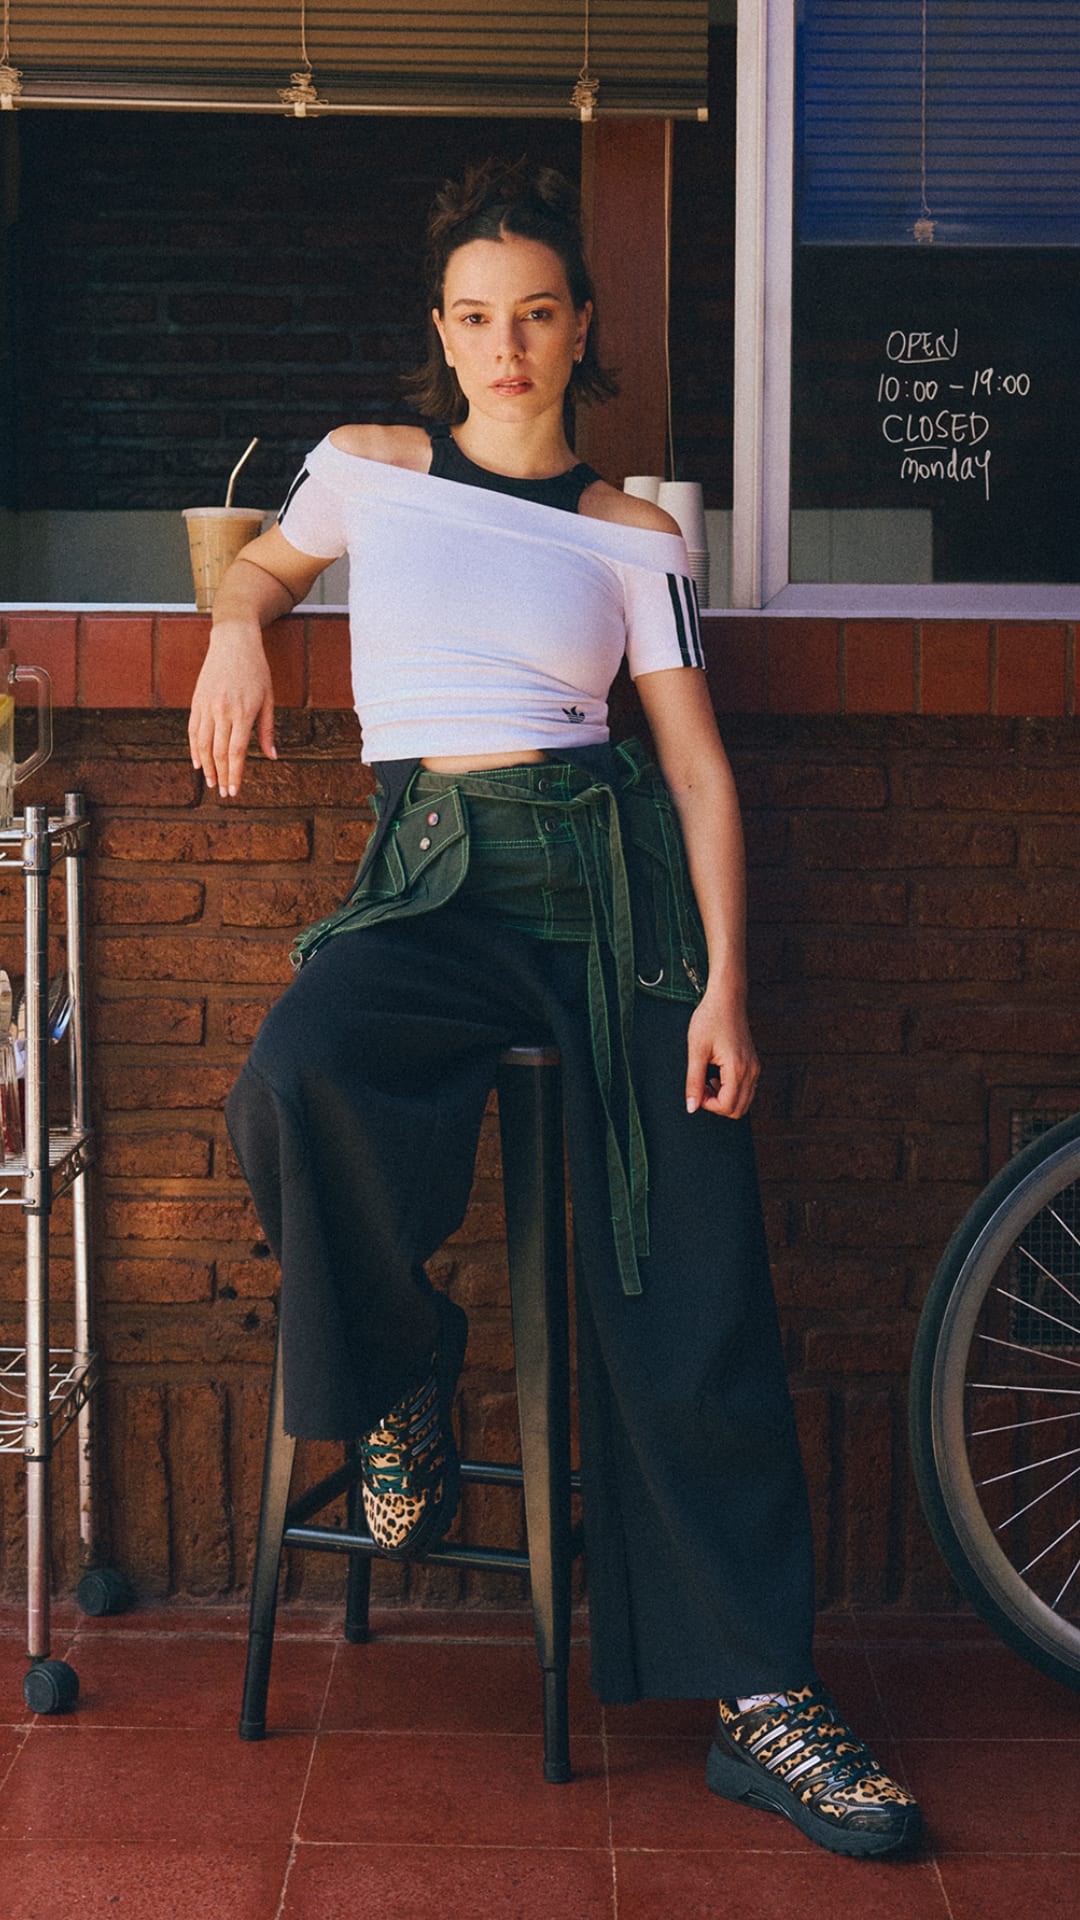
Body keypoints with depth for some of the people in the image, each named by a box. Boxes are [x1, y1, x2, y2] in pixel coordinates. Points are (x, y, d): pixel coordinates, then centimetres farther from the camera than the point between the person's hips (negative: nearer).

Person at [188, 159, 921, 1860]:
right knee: (302, 1068, -36)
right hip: (432, 880, 0)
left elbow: (701, 768, 6)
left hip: (610, 875, 0)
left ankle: (759, 1697, 1)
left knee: (690, 1286, -9)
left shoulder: (632, 538, 9)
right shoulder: (368, 469, 12)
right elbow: (263, 567, 32)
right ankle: (401, 1368, -4)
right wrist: (238, 630, 6)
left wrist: (725, 982, -6)